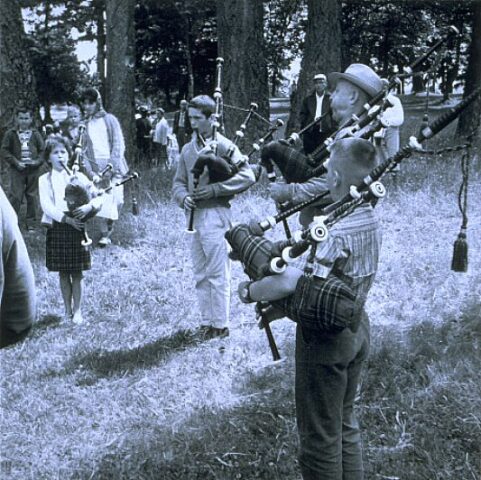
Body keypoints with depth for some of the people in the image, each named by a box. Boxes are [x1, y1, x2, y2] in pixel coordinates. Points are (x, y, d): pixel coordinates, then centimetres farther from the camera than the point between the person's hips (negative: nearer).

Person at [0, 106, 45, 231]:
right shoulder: (10, 134, 0)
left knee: (32, 197, 8)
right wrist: (16, 162, -11)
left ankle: (31, 223, 17)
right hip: (17, 170, -2)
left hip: (33, 170, 2)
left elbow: (43, 150, 9)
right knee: (15, 196, -5)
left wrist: (38, 161, -8)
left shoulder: (36, 134, 5)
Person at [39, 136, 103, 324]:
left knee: (77, 273, 3)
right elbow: (46, 206, -9)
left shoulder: (77, 177, 4)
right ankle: (68, 311, 20)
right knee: (63, 273, 8)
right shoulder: (44, 180, 3)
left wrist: (88, 206, -21)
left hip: (76, 228, 0)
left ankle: (77, 311, 13)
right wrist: (66, 219, -20)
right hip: (57, 229, 0)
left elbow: (99, 197, -1)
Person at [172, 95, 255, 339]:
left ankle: (220, 325, 6)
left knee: (218, 274, -2)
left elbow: (247, 176, -12)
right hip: (194, 216, 7)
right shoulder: (188, 149, 12)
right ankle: (206, 323, 21)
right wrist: (183, 197, -5)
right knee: (201, 275, 12)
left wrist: (215, 189, -17)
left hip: (215, 215, -7)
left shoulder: (223, 146, -7)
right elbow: (178, 181, 17)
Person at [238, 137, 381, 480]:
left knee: (320, 436, 7)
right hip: (357, 327, 8)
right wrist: (288, 306, 12)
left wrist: (249, 292, -12)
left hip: (324, 336, -8)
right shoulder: (370, 219, 1)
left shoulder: (332, 229, -26)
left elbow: (288, 283, -30)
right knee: (345, 424, 22)